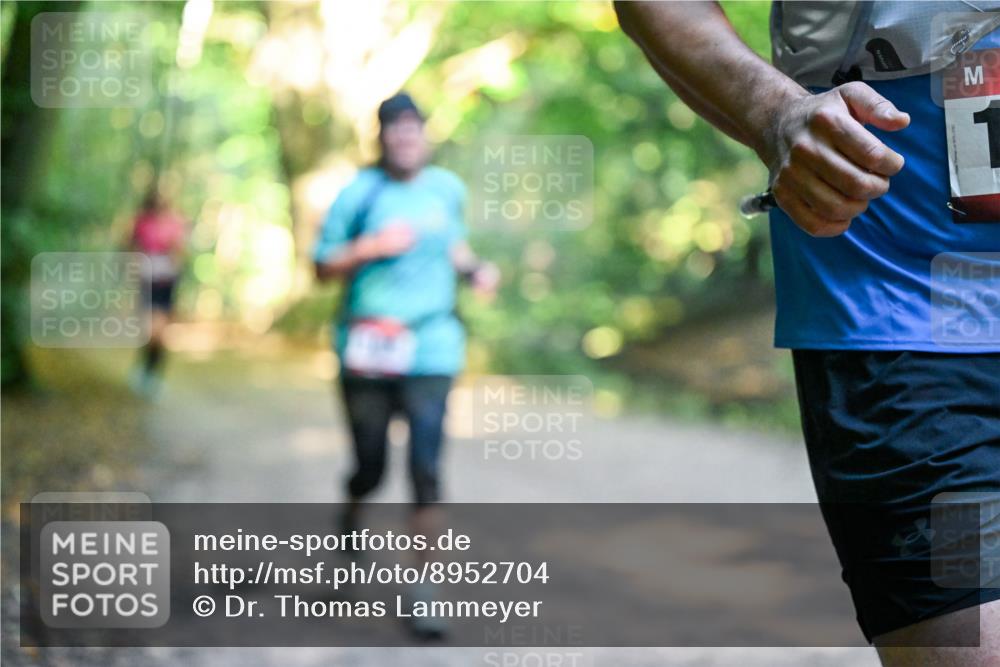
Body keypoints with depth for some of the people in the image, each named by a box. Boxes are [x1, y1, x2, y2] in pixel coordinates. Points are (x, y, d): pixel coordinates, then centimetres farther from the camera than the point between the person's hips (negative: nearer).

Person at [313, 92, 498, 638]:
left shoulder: (447, 188, 9)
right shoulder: (359, 193, -3)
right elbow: (322, 268, 0)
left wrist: (475, 269, 6)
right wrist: (371, 247, -16)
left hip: (431, 349, 2)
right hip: (367, 350, -1)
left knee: (426, 470, -8)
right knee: (370, 466, 8)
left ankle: (423, 589, -1)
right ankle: (350, 522, 43)